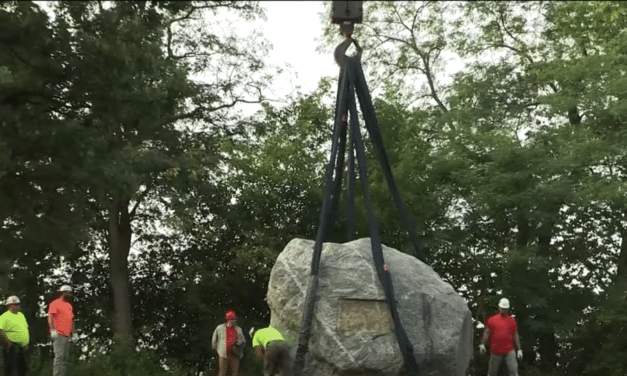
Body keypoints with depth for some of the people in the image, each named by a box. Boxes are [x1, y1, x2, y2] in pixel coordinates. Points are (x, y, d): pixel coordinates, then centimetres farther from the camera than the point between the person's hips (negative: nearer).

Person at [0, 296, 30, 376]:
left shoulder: (21, 315, 17)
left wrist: (27, 342, 16)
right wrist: (9, 342, -18)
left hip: (23, 348, 8)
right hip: (12, 348, -8)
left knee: (23, 369, 12)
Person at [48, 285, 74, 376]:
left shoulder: (69, 306, 22)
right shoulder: (55, 303, -2)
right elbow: (50, 317, -10)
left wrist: (73, 331, 19)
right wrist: (52, 329, -21)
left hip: (67, 336, 8)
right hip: (59, 335, -8)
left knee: (66, 357, 6)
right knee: (59, 356, -13)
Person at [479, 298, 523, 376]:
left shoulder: (512, 320, 10)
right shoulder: (492, 319, 6)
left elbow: (516, 336, 12)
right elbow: (487, 333, 5)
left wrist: (519, 350, 7)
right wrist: (482, 344, -8)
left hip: (509, 351, 0)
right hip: (495, 351, 0)